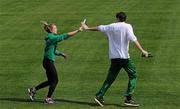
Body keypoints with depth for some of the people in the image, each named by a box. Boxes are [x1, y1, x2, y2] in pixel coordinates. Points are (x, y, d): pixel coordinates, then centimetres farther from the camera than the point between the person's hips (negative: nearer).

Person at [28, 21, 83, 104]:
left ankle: (33, 90, 20)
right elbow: (66, 36, -18)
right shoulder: (52, 38, -14)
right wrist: (78, 31, -16)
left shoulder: (50, 38, 15)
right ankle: (48, 98, 10)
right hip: (49, 62, -9)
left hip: (47, 61, 9)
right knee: (55, 80, 1)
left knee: (50, 81, 16)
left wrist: (60, 53, 12)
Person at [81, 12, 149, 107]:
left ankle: (99, 96, 7)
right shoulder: (127, 26, -3)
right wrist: (142, 50, -21)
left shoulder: (111, 26, 10)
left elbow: (100, 28, 24)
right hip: (124, 56, -5)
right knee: (133, 75, 4)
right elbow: (133, 39, -17)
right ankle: (128, 98, -5)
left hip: (114, 57, 5)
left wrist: (88, 28, 40)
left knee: (110, 77, 13)